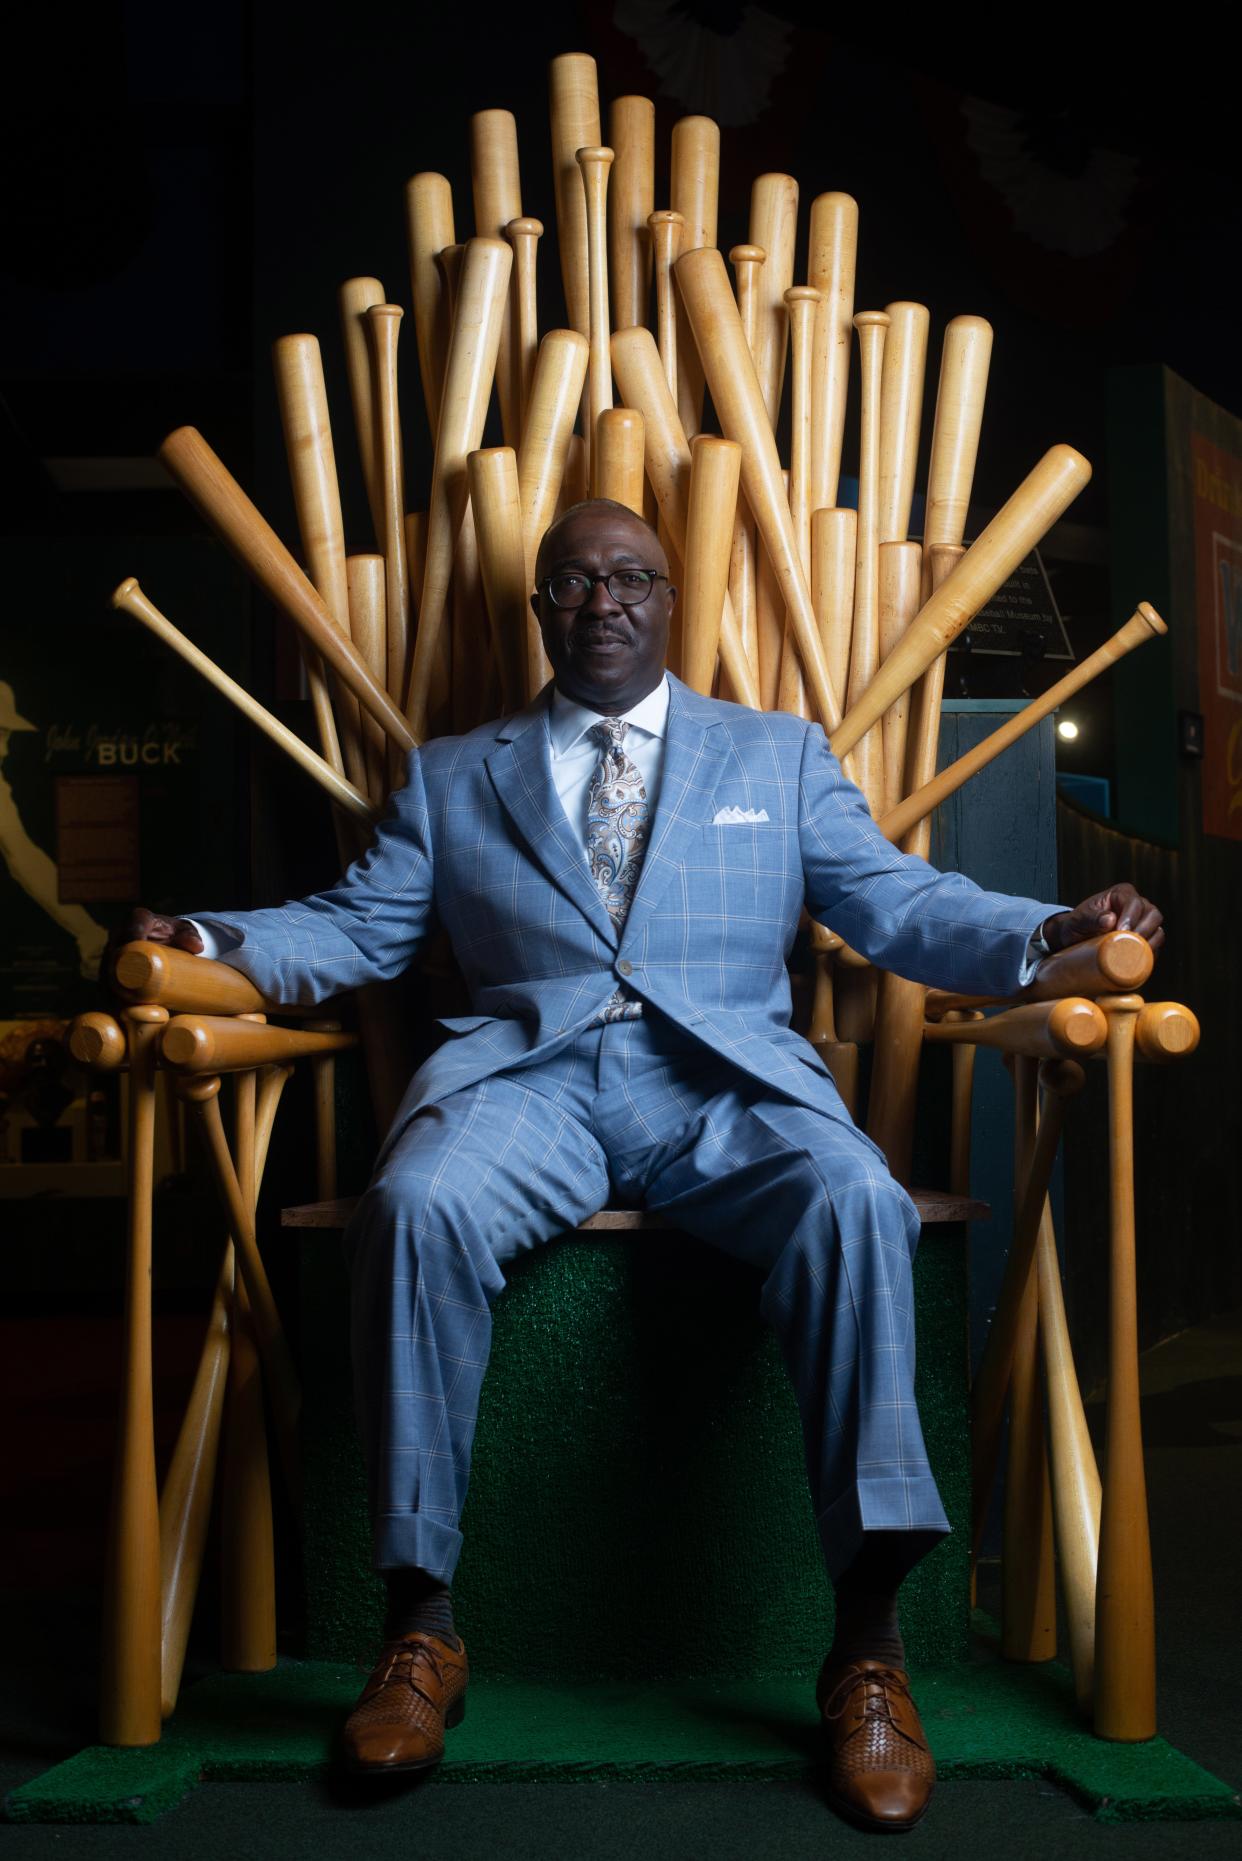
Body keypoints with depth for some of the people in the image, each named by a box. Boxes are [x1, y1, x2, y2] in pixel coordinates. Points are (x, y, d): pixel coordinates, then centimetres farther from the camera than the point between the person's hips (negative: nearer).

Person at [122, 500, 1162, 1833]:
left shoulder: (781, 755, 22)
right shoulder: (449, 776, 24)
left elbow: (900, 906, 12)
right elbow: (357, 926, 16)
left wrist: (1049, 932, -7)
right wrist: (214, 943, -3)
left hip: (726, 1083, 0)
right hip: (530, 1075, 1)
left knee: (854, 1199, -32)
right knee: (416, 1205, -32)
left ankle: (867, 1644, -25)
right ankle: (420, 1626, -17)